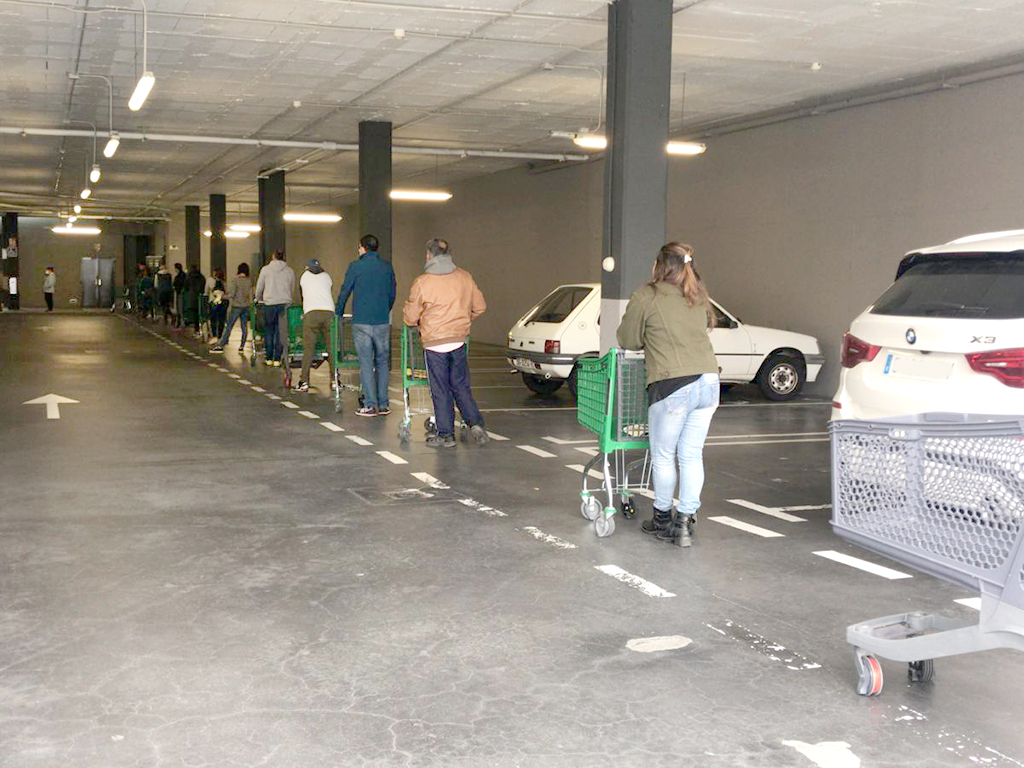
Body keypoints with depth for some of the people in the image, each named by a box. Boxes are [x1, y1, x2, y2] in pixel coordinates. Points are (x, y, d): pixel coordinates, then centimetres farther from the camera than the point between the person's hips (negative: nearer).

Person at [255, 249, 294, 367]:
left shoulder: (265, 269, 3)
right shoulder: (289, 271, 7)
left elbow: (259, 288, 8)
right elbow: (292, 289, 15)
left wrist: (258, 299, 27)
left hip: (269, 304, -1)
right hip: (285, 303, 1)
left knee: (269, 331, 9)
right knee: (281, 332, 3)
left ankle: (269, 358, 10)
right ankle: (277, 359, 1)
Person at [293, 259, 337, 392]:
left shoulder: (304, 276, 20)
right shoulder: (327, 277, 22)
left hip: (311, 313, -1)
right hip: (329, 313, 1)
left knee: (308, 348, -3)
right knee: (331, 348, 6)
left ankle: (304, 382, -7)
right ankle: (335, 380, 6)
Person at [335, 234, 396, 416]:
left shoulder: (356, 266, -4)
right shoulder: (387, 266, 7)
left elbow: (344, 292, 2)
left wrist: (338, 313, 17)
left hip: (362, 321, -3)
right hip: (383, 322, 3)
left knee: (366, 363, 0)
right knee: (382, 362, 11)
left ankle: (370, 405, -1)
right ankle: (383, 404, 10)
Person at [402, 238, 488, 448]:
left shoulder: (422, 282, -10)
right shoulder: (464, 277, 2)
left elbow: (410, 317, -5)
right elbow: (480, 307, 9)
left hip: (434, 344, -3)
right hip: (459, 341, 3)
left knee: (440, 391, 5)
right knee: (461, 387, 14)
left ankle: (446, 435, 9)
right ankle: (475, 423, 1)